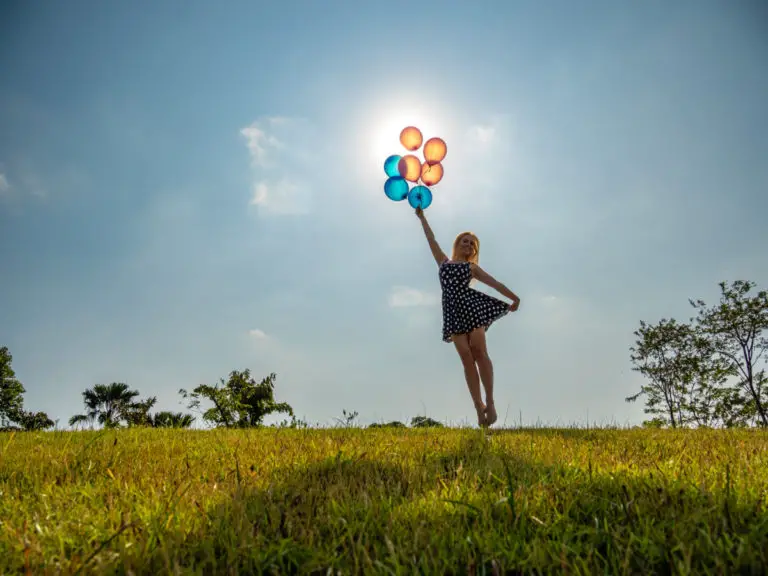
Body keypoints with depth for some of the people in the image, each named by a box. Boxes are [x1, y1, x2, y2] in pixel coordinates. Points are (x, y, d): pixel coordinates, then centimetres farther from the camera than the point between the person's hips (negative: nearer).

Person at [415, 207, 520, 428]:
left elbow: (494, 283, 12)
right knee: (466, 357, -9)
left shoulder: (472, 267, 19)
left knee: (479, 352, -15)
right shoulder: (443, 262, 23)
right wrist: (422, 217, 31)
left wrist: (513, 297, 3)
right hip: (453, 311, 1)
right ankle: (479, 406, -10)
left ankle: (489, 401, -10)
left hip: (472, 307, -1)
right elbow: (431, 239, 27)